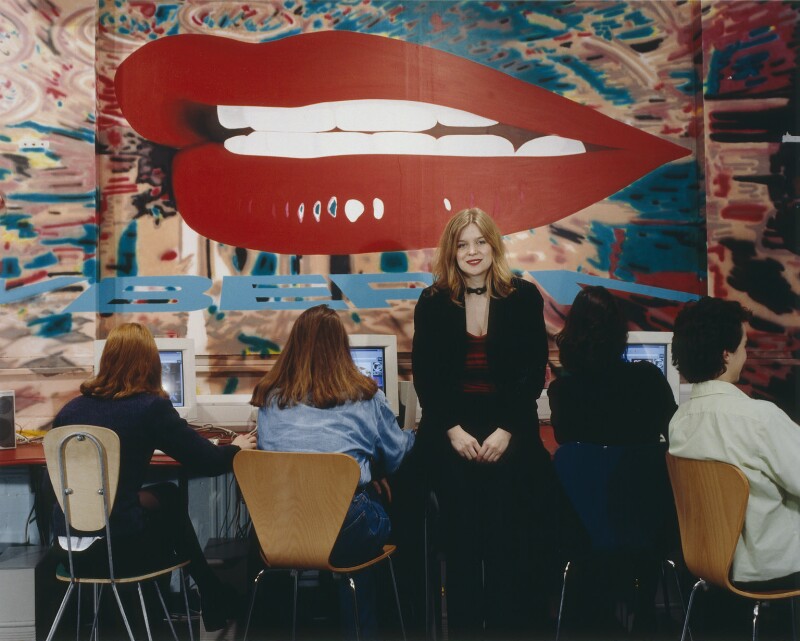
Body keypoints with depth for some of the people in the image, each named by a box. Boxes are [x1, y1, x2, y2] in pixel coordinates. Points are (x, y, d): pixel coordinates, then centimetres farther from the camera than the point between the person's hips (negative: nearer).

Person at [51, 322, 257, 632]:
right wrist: (236, 447, 13)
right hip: (121, 546, -5)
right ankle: (213, 598, 40)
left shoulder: (70, 409, 5)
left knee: (168, 495, 27)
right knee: (170, 498, 26)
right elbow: (208, 462, -9)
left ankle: (209, 593, 39)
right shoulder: (150, 407, -10)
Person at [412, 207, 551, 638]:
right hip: (450, 434, 1)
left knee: (508, 539, -3)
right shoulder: (432, 303, 3)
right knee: (461, 538, 0)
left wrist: (506, 430, -11)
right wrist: (453, 430, -10)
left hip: (511, 433, 0)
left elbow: (533, 373, -2)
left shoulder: (524, 298, 1)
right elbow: (424, 377, 1)